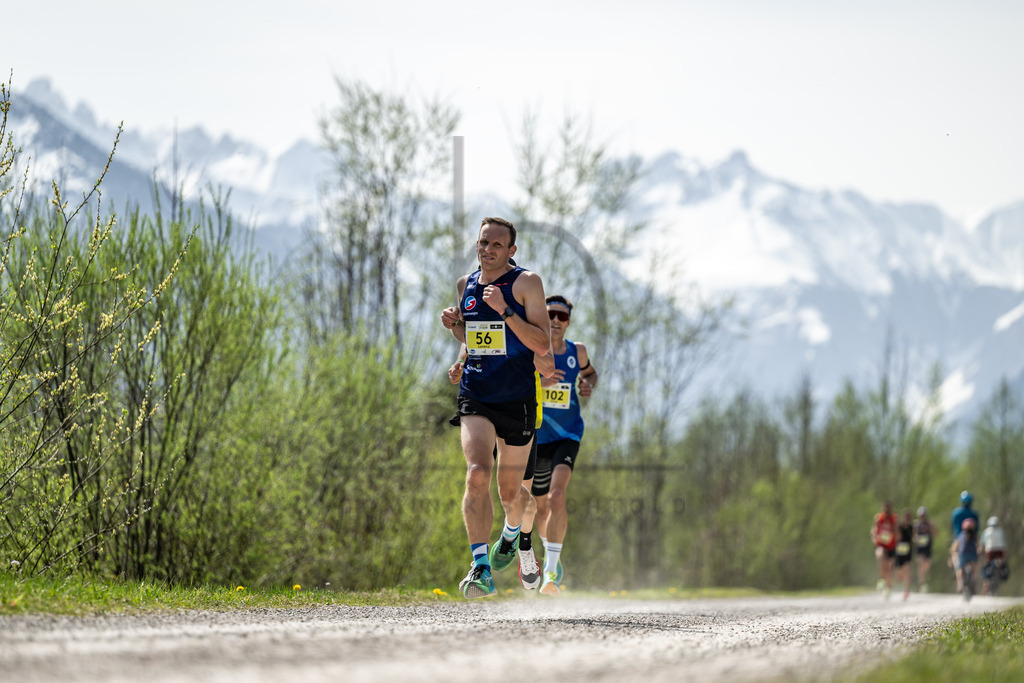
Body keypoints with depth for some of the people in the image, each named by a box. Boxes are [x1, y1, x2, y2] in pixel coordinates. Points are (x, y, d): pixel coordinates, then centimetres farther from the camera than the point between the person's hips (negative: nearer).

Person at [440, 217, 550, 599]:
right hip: (475, 397, 2)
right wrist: (454, 326, 2)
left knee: (510, 491, 11)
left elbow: (542, 345, -13)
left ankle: (513, 530, 48)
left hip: (517, 399, -2)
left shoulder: (526, 283, -7)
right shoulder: (466, 285, 8)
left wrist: (505, 311, -23)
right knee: (477, 474, -22)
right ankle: (481, 569, -25)